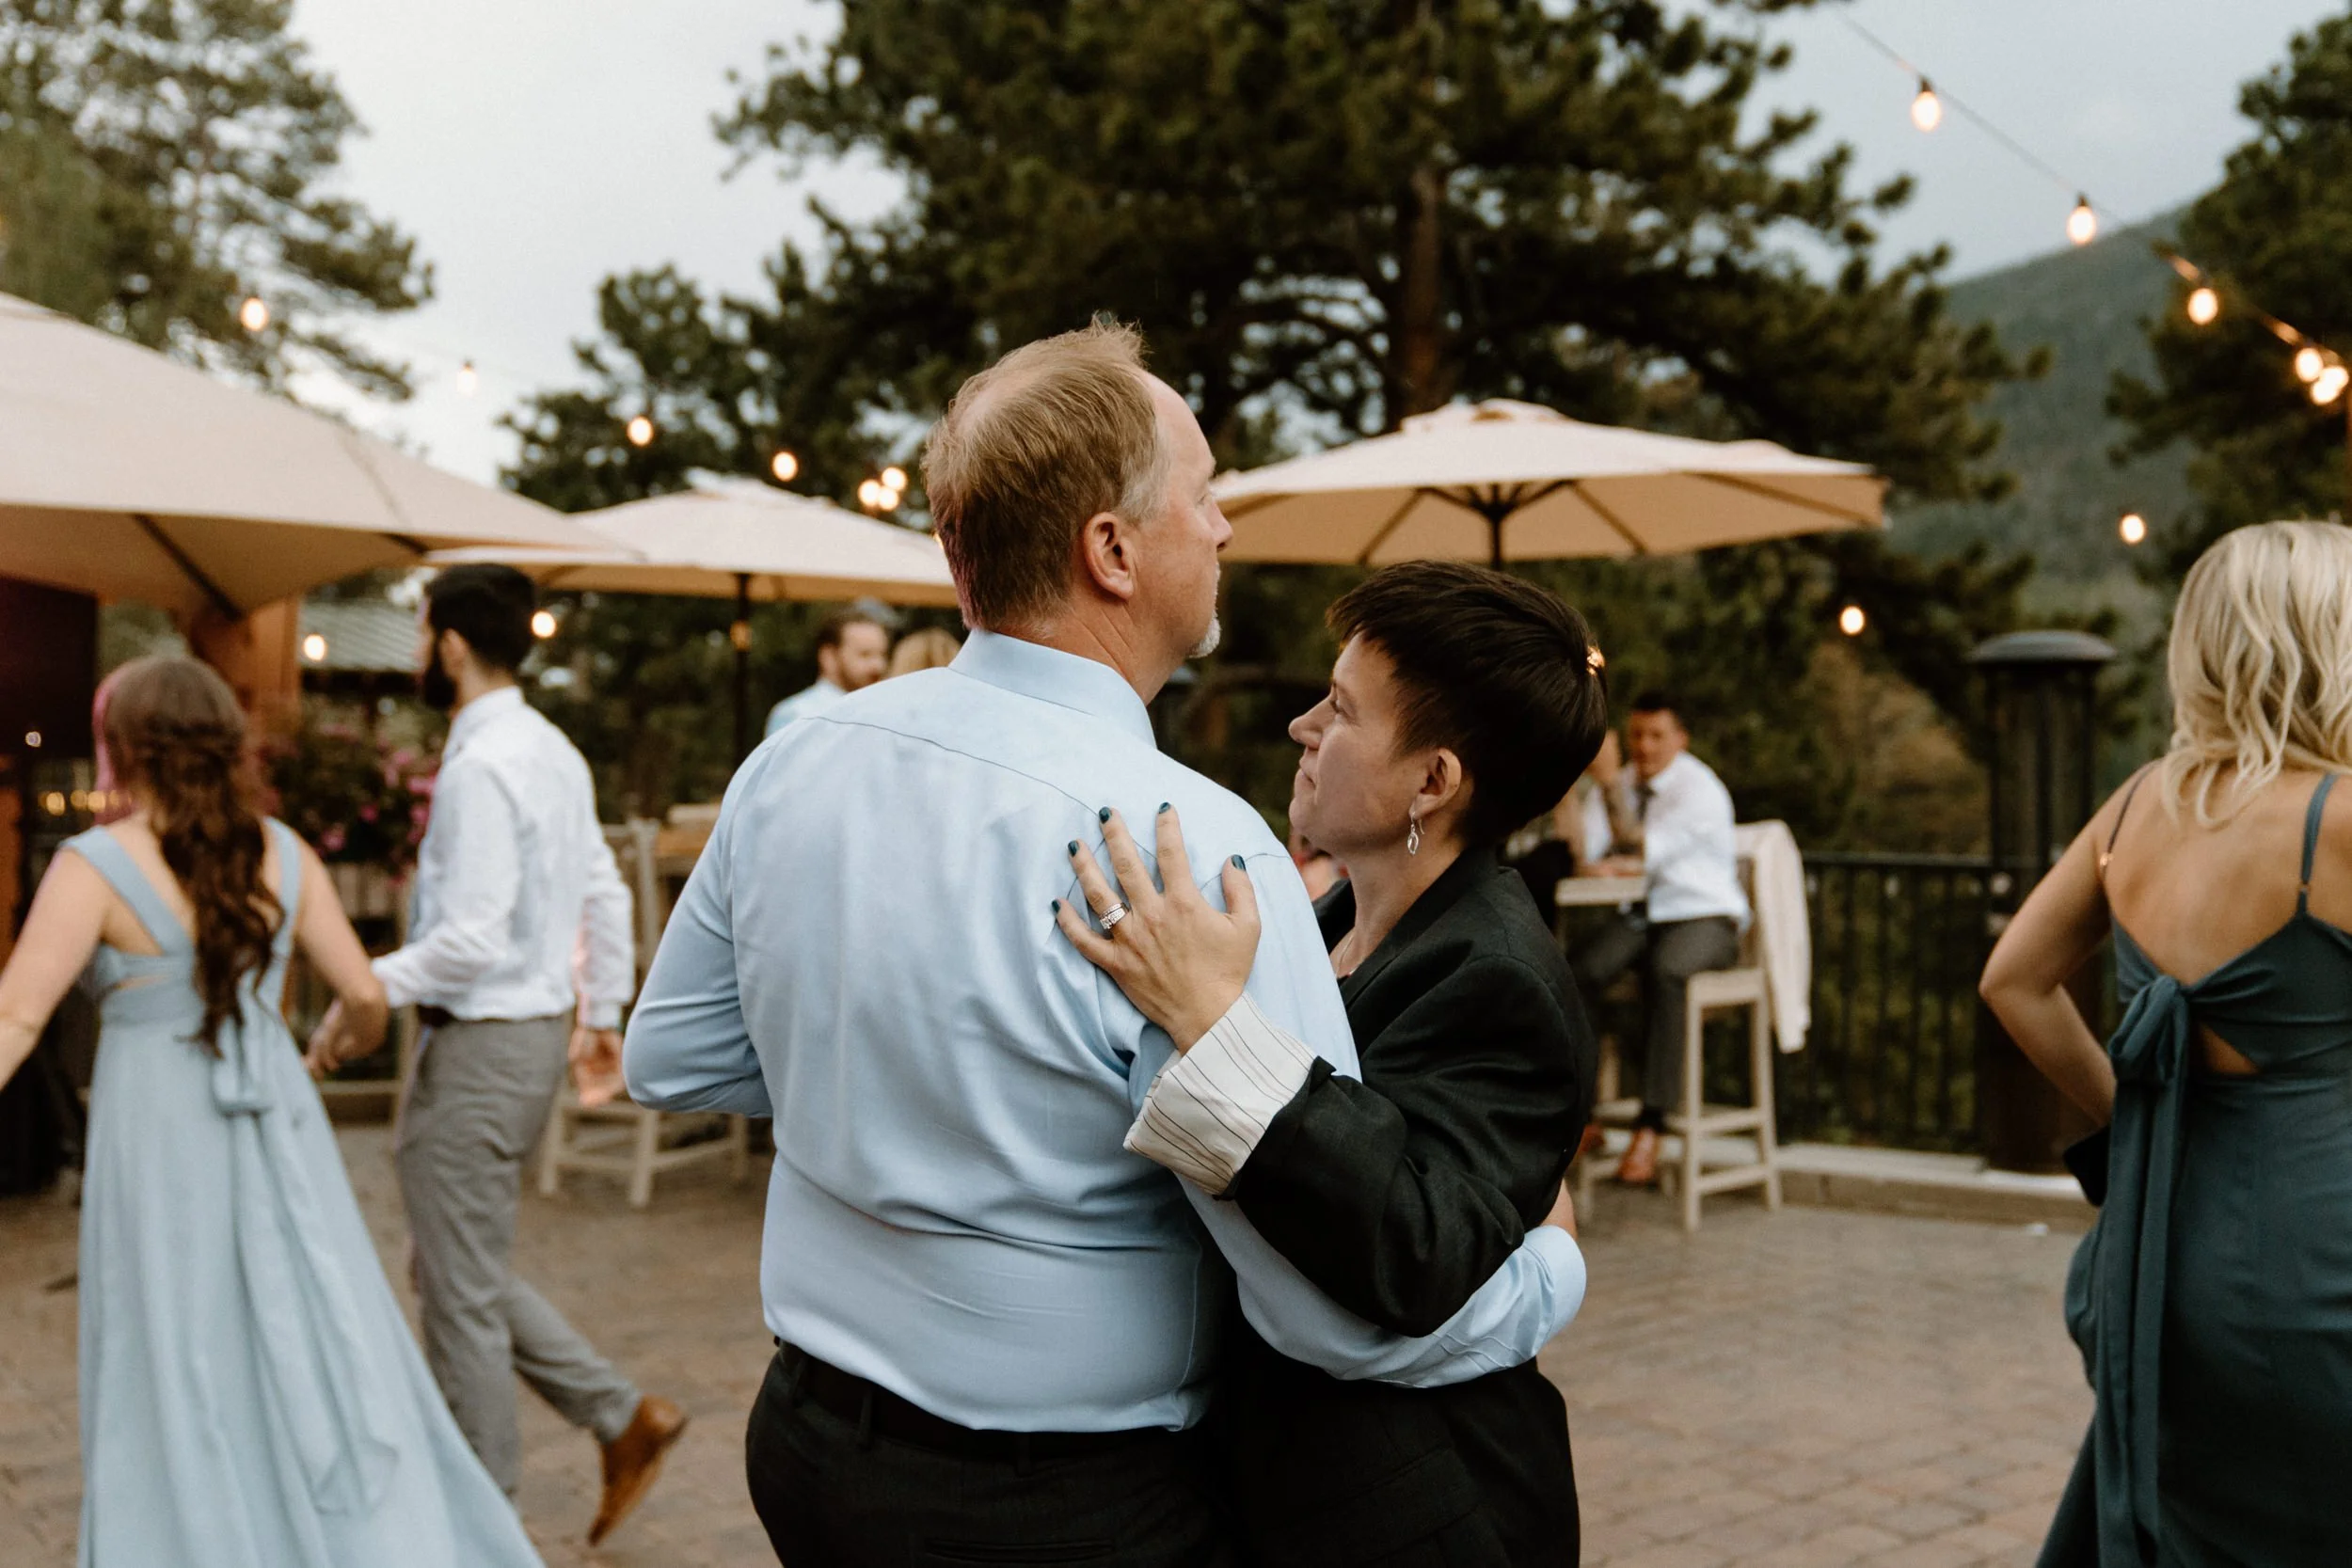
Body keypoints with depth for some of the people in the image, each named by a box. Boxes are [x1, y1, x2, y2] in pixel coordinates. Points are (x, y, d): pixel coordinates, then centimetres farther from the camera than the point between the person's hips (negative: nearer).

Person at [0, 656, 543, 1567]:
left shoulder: (96, 866, -11)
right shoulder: (281, 852, 1)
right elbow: (363, 991, 4)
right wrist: (354, 1035, 26)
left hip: (162, 1145, -4)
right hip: (275, 1130, 4)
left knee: (180, 1386, 8)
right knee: (316, 1352, 13)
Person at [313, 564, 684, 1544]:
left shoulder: (480, 765, -20)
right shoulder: (552, 751, 9)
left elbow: (472, 939, -26)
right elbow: (606, 895, 14)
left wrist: (366, 990, -15)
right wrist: (604, 1010, 22)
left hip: (483, 1042, -10)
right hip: (533, 1031, 10)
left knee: (462, 1294, 6)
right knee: (475, 1278, 20)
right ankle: (624, 1418, 20)